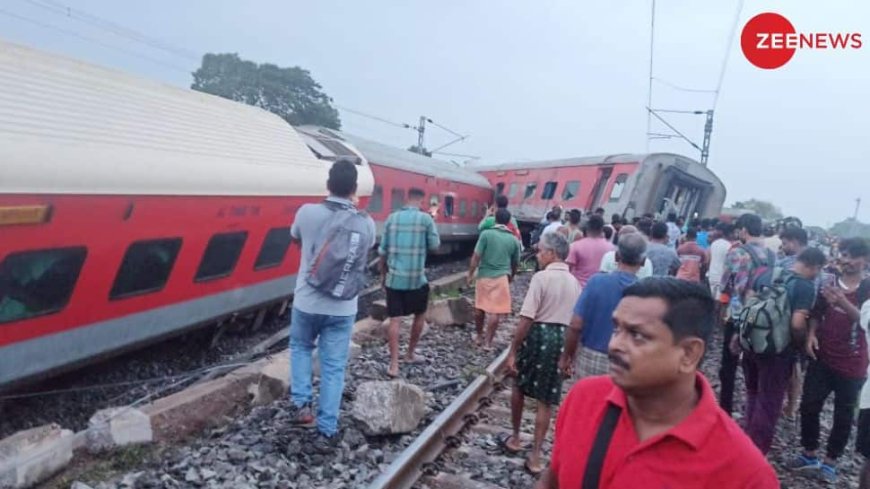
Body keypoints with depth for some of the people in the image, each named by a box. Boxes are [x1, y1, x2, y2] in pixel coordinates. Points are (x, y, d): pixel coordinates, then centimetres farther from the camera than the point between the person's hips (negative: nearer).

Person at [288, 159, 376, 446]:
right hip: (342, 308, 0)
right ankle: (326, 431, 14)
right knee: (333, 367, 9)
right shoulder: (365, 223, -9)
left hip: (307, 302, 0)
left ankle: (301, 404, 16)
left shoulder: (307, 213, -11)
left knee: (300, 347, 27)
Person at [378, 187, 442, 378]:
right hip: (417, 278, -2)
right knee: (419, 315, 20)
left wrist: (383, 274, 16)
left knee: (395, 320, 3)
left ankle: (394, 364, -2)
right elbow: (435, 245, -1)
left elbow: (383, 250, 6)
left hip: (394, 277, 2)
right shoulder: (425, 219, -6)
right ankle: (410, 354, 29)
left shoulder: (392, 218, 4)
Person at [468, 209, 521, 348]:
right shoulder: (514, 240, 4)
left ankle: (479, 337, 28)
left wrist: (470, 274, 2)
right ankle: (488, 341, 6)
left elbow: (476, 257, -8)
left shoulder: (486, 234, -5)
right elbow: (515, 263, 14)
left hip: (484, 276, 0)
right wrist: (510, 277, 30)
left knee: (479, 308, 16)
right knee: (495, 311, 3)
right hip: (501, 278, 0)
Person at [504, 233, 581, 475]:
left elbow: (526, 319, -18)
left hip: (538, 335, -4)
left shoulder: (541, 277, -13)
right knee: (546, 400, 10)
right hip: (561, 339, 5)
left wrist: (513, 350, -13)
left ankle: (515, 437, 34)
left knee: (519, 387, 20)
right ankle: (535, 455, 14)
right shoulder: (574, 282, 6)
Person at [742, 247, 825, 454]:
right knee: (769, 403, 7)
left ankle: (747, 441, 37)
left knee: (753, 395, 23)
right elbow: (797, 324, -23)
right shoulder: (806, 287, -14)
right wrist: (804, 342, -6)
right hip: (777, 351, -7)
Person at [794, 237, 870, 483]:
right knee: (809, 405, 6)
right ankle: (809, 454, 23)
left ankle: (830, 460, 24)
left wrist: (843, 302, -36)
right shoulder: (829, 282, 2)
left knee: (844, 415, 9)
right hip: (823, 357, 3)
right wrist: (811, 334, -6)